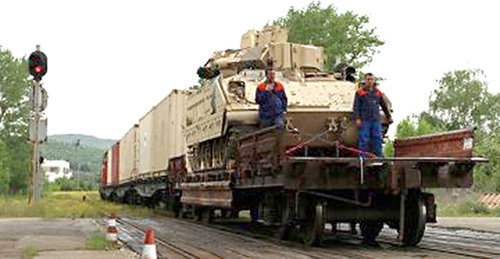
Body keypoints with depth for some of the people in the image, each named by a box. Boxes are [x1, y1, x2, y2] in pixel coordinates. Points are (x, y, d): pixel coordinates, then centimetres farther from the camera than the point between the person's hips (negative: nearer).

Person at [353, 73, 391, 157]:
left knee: (378, 139, -3)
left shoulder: (378, 92, 16)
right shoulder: (360, 92, 5)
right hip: (364, 120, -3)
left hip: (376, 120, 3)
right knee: (363, 140, -6)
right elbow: (356, 106, 0)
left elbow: (384, 105, 25)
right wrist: (357, 118, -10)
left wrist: (389, 116, 29)